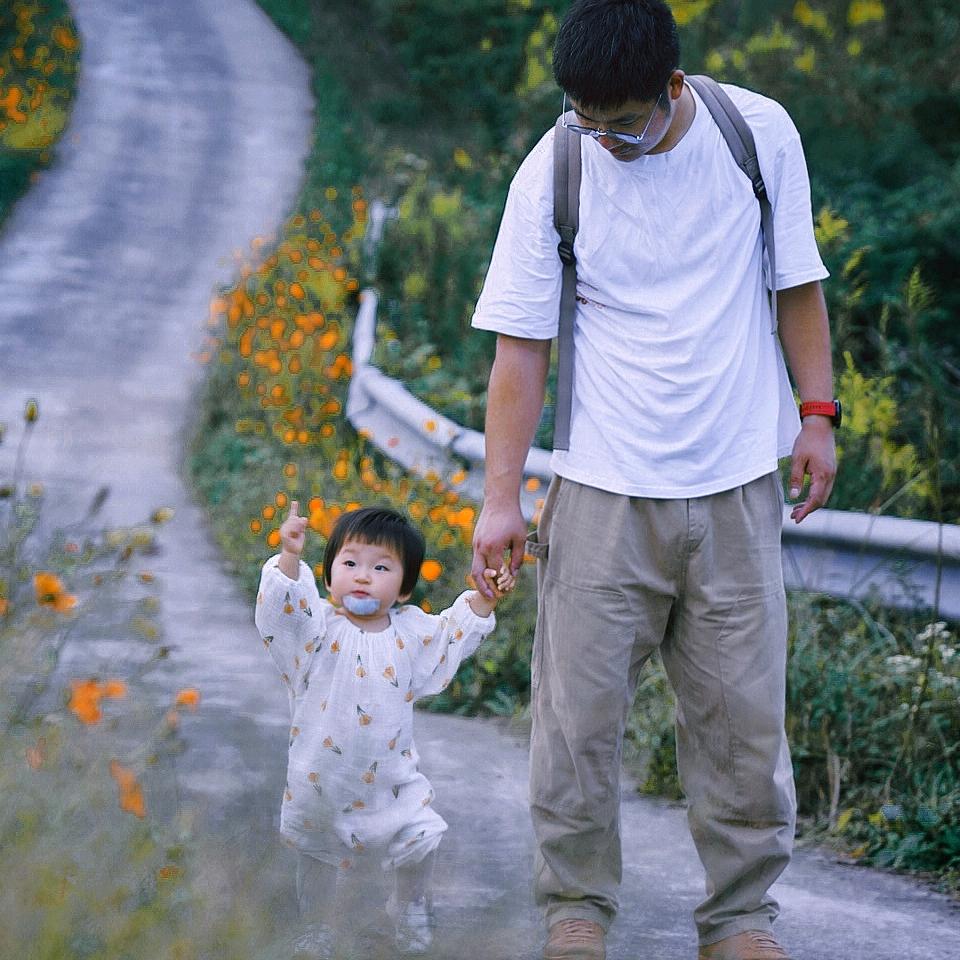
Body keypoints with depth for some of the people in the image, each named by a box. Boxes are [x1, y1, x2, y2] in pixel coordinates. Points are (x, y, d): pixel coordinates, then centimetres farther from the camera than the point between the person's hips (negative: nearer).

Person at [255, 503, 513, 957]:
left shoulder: (411, 630, -4)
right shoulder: (319, 625, -17)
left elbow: (452, 635, 14)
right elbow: (284, 607, -36)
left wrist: (483, 600, -1)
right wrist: (289, 557, -53)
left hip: (390, 778, 2)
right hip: (322, 778, -2)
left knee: (420, 843, 4)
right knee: (317, 853, 16)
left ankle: (410, 909, 35)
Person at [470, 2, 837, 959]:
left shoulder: (760, 134, -3)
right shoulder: (552, 175, -7)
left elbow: (796, 282, 10)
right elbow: (519, 347, -5)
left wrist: (816, 414, 5)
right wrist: (501, 497, -8)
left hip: (737, 484, 1)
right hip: (604, 487, -1)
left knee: (743, 708, 3)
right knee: (579, 707, -1)